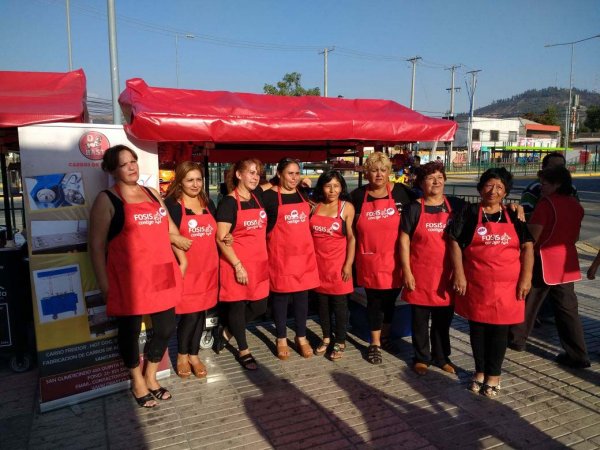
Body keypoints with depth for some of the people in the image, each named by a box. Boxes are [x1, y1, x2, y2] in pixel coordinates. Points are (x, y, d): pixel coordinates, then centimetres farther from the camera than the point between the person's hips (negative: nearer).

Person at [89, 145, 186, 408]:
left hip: (161, 275, 6)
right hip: (129, 278, -5)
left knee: (166, 328, 12)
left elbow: (169, 228, 19)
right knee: (130, 330, 10)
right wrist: (104, 284, -10)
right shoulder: (107, 200, -5)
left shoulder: (152, 194, 12)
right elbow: (96, 245, -7)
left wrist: (181, 259, 12)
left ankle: (151, 377, 35)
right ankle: (137, 382, 32)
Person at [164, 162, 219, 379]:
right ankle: (182, 355, 23)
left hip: (207, 268, 6)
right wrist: (175, 239, -25)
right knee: (189, 314, -2)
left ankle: (194, 355, 28)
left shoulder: (208, 204, 12)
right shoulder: (172, 205, -8)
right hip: (185, 269, -5)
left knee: (201, 312, 11)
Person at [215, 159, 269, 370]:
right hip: (236, 264, -6)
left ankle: (226, 332, 34)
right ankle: (243, 350, 26)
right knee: (238, 305, 7)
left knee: (259, 306, 11)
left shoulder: (257, 196, 7)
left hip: (258, 263, 7)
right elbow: (221, 238, -15)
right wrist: (238, 265, -18)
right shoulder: (229, 202, -11)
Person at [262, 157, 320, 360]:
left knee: (302, 296, 10)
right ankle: (281, 339, 20)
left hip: (304, 254, 4)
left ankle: (301, 338, 24)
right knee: (280, 297, 6)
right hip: (280, 255, -4)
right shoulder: (269, 196, -6)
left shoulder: (303, 194, 9)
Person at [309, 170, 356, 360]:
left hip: (338, 264, -3)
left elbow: (352, 237, -7)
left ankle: (340, 342, 19)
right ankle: (326, 338, 29)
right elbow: (308, 234, 11)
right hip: (318, 263, 4)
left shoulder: (347, 207, -5)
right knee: (322, 302, 13)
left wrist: (348, 264, -12)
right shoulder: (314, 206, 5)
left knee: (339, 303, 6)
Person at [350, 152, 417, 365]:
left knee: (390, 299, 14)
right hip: (370, 260, 0)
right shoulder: (357, 195, 0)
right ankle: (375, 344, 21)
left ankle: (385, 335, 37)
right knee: (374, 301, 6)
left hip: (393, 260, 0)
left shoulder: (400, 192, -3)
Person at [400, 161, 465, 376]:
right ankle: (421, 357, 26)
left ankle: (441, 357, 31)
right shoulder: (413, 209, -3)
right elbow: (404, 241, -4)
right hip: (420, 274, -2)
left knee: (443, 318, 14)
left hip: (446, 274, 2)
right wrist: (407, 271, -8)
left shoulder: (456, 206, 3)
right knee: (420, 319, 9)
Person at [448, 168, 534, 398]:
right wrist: (459, 273, -10)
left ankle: (494, 374, 23)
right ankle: (480, 371, 27)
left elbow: (527, 247, 5)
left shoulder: (513, 217, 7)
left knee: (499, 330, 7)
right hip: (476, 284, -1)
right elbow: (454, 242, -2)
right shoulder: (469, 214, 1)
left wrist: (526, 277, -4)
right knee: (477, 328, 9)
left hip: (506, 285, 1)